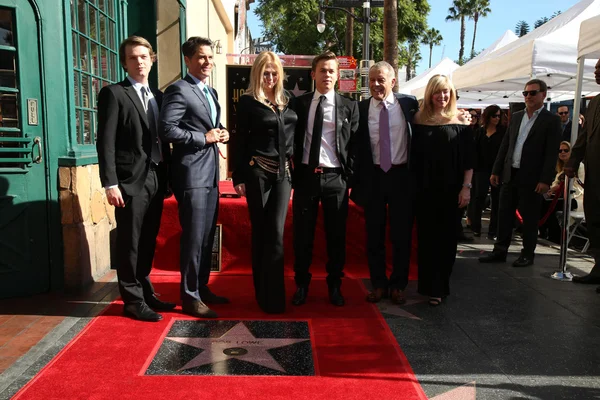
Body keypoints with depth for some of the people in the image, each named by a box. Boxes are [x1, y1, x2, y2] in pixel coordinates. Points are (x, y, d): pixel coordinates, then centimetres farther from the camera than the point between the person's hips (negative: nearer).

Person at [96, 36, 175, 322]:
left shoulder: (158, 96, 16)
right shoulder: (113, 93, -3)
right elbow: (105, 142, -10)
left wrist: (168, 175, 11)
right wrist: (110, 183, -17)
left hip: (156, 179, 6)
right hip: (131, 180, -6)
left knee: (148, 242, 14)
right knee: (130, 243, 2)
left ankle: (146, 293, 27)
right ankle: (133, 300, 13)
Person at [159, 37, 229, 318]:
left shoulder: (211, 92, 18)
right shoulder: (179, 90, -10)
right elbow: (166, 130, -19)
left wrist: (221, 134, 4)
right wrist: (204, 138, -16)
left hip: (211, 174, 9)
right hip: (191, 175, -9)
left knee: (207, 237, 15)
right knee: (193, 238, -4)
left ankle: (202, 288, 28)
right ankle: (190, 297, 9)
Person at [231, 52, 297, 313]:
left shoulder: (288, 102, 11)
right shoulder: (248, 102, 0)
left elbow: (296, 137, 13)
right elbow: (239, 140, -2)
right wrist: (238, 177, -6)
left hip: (283, 174, 3)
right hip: (258, 173, -2)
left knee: (275, 233, 0)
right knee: (260, 233, 5)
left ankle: (273, 296, 9)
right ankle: (262, 292, 16)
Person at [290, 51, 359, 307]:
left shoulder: (349, 107, 5)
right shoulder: (299, 103, 7)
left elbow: (354, 145, 2)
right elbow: (292, 139, 8)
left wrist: (348, 176, -5)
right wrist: (295, 171, 2)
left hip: (335, 178, 0)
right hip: (305, 176, 1)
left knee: (336, 235, 7)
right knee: (302, 234, 7)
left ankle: (335, 286, 22)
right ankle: (302, 284, 22)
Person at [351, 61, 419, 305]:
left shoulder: (409, 104, -1)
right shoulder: (360, 109, -1)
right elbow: (355, 147, -1)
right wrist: (356, 180, -5)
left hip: (402, 176, 0)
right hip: (373, 176, 0)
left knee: (402, 234, 8)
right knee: (374, 235, 9)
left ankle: (398, 285, 23)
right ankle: (379, 284, 24)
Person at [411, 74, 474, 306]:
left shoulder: (460, 123, 2)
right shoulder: (419, 121, 5)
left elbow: (468, 160, 1)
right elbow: (413, 156, 4)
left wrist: (466, 187, -7)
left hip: (451, 189, -1)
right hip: (424, 188, 1)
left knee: (446, 237, 5)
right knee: (426, 236, 4)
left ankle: (441, 286, 16)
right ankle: (431, 286, 14)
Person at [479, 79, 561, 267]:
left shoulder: (551, 120, -4)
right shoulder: (516, 117, 12)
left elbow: (552, 153, -10)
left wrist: (545, 179, -16)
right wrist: (496, 170, 8)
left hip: (531, 177, -5)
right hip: (510, 174, 5)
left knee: (529, 218, 4)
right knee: (504, 214, 8)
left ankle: (527, 254, 16)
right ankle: (500, 251, 17)